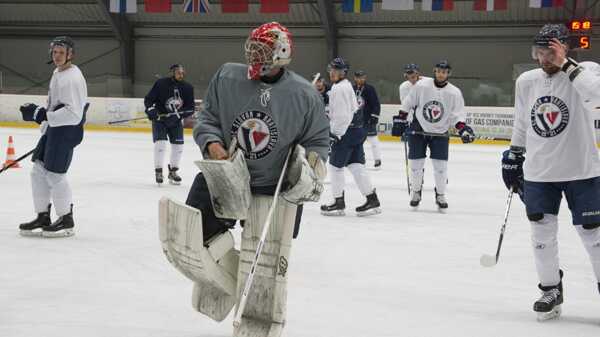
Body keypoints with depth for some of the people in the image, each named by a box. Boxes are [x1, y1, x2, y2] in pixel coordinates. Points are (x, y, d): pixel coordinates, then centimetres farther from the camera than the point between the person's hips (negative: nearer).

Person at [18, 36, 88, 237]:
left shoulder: (73, 78, -18)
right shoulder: (57, 73, 15)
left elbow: (73, 113, -26)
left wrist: (40, 114, -26)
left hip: (67, 130, -10)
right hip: (53, 129, 10)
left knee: (54, 174, -8)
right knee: (38, 170, 10)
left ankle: (67, 221, 4)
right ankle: (43, 217, 18)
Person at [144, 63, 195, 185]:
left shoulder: (187, 88, -8)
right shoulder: (161, 84, -16)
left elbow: (190, 108, -7)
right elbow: (148, 99, -9)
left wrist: (179, 114, -25)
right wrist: (151, 109, -28)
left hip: (176, 121, 3)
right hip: (159, 119, -3)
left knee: (178, 145, 0)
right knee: (160, 142, -16)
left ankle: (173, 171, 19)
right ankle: (158, 172, -4)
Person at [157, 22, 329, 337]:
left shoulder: (304, 95, -9)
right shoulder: (227, 77, -7)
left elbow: (318, 141, 2)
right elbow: (206, 116, 4)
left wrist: (309, 166, -16)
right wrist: (211, 143, -15)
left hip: (276, 187, -2)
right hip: (223, 174, 2)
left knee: (266, 264, 2)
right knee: (189, 238, -5)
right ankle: (224, 278, 26)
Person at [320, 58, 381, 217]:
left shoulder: (339, 89, -15)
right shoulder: (346, 85, 17)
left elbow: (342, 115, -21)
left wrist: (335, 135, -18)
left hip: (346, 131, -10)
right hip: (357, 130, 10)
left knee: (335, 165, 1)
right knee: (356, 165, 8)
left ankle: (339, 203, 7)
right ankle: (372, 199, 5)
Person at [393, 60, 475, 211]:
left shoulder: (454, 93, -7)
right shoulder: (421, 85, -9)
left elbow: (457, 115, -6)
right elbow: (407, 104, 1)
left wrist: (463, 129, -21)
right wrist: (400, 120, 2)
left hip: (439, 133, 1)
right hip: (418, 130, 0)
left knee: (440, 165, -4)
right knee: (416, 163, 1)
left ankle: (440, 195, 13)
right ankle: (416, 192, 22)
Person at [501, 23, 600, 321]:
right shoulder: (526, 81, 4)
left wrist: (566, 64, -29)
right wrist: (512, 158, 17)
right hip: (538, 173, 4)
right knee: (542, 232, 7)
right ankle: (551, 290, 23)